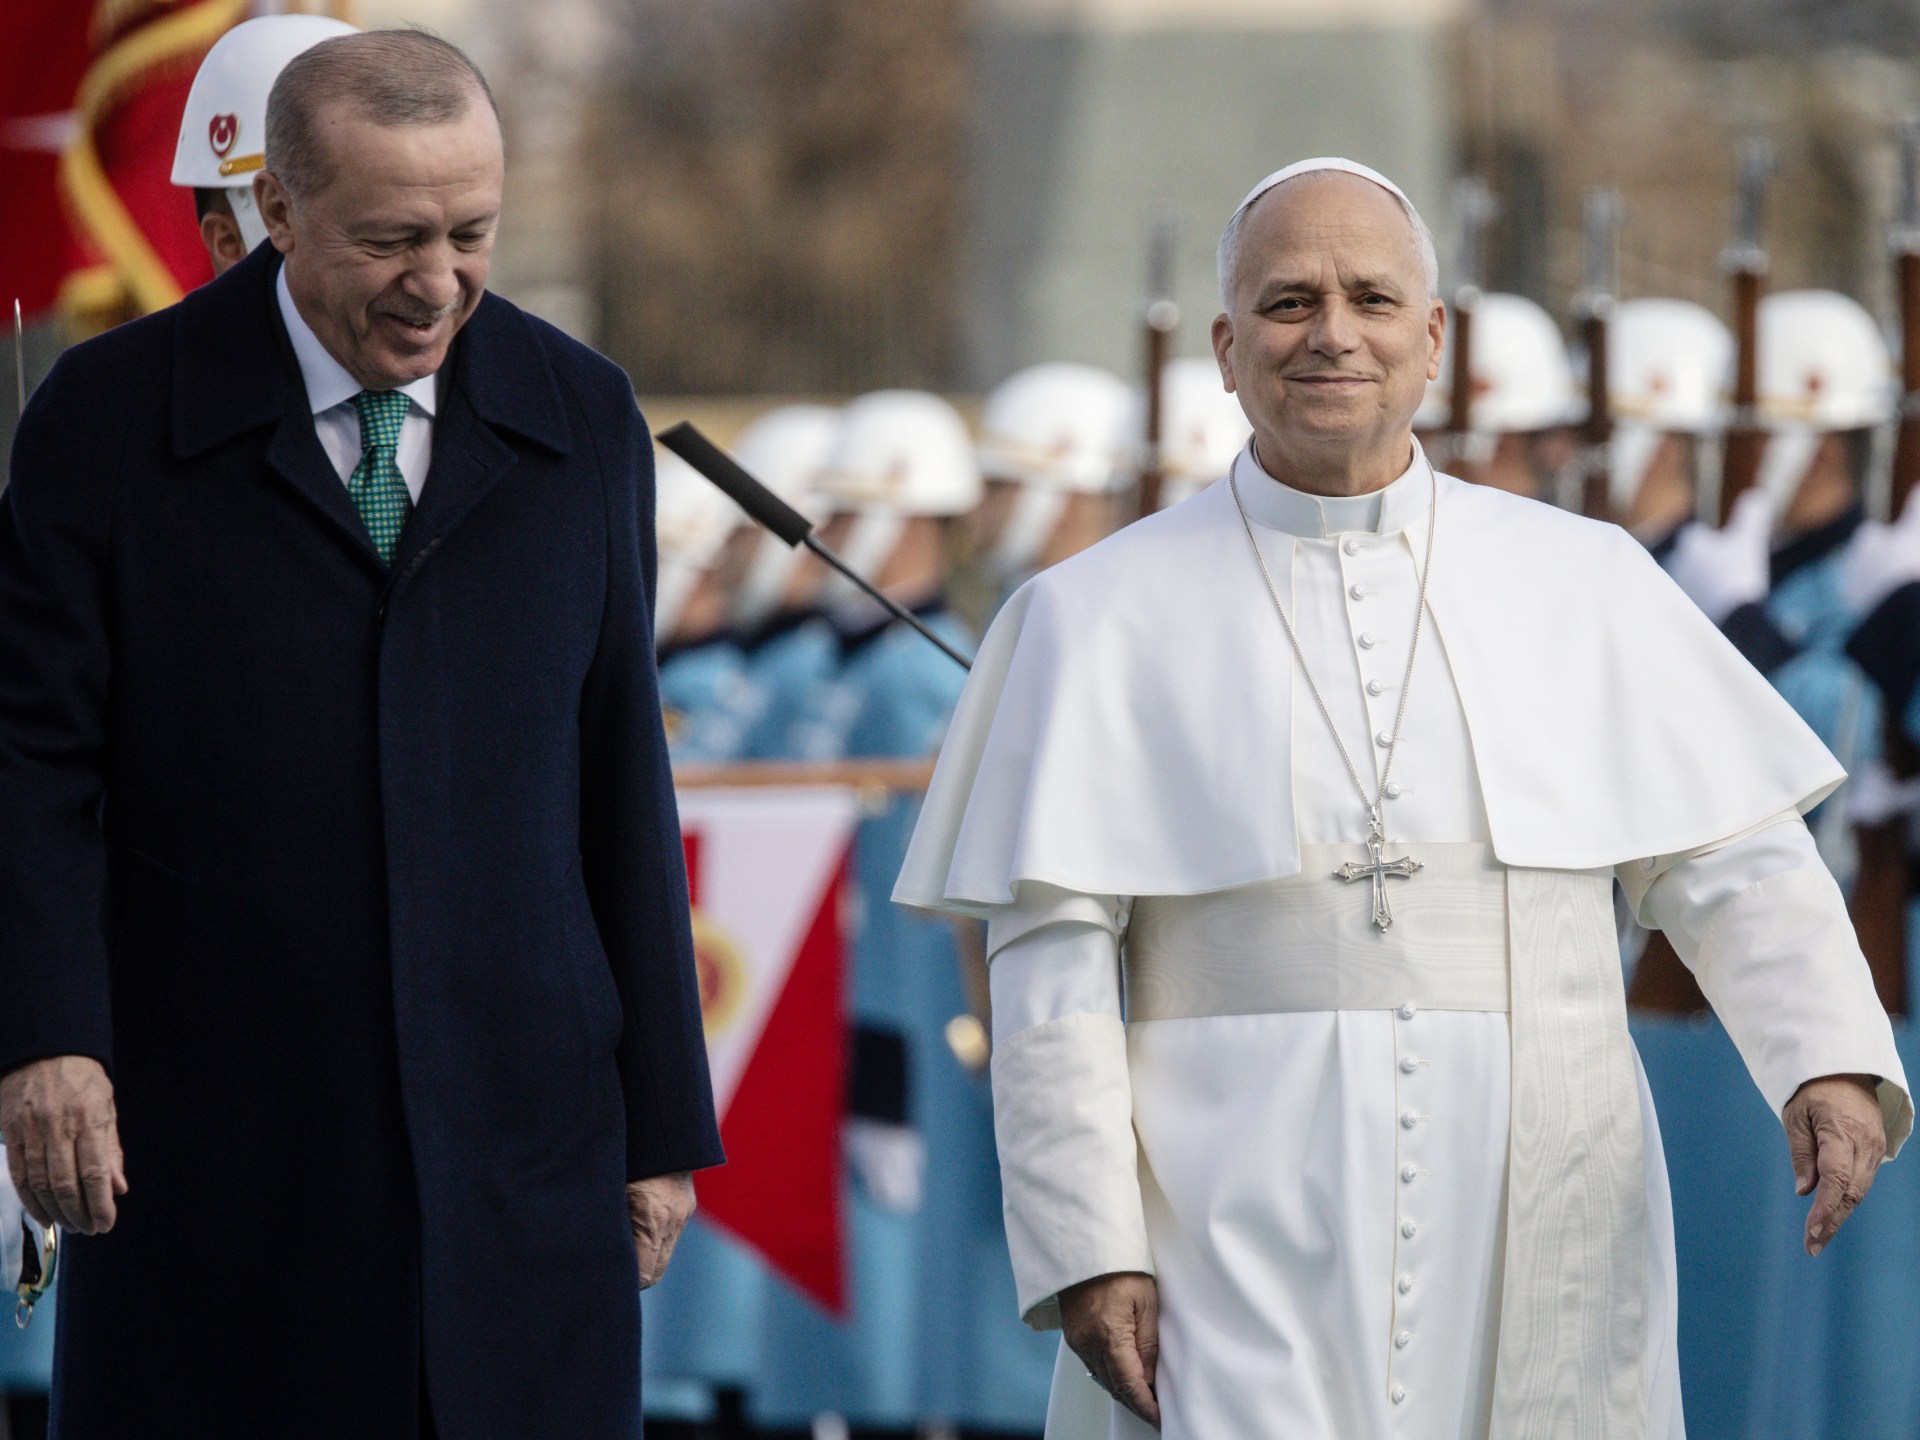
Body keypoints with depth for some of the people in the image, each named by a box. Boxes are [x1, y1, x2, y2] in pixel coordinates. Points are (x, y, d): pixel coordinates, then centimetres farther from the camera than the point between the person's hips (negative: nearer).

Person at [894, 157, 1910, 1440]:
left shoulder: (1584, 586, 9)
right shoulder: (1107, 617, 4)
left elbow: (1735, 861, 6)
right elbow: (1053, 960, 0)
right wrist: (1084, 1245, -9)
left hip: (1532, 1233, 2)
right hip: (1244, 1230, -2)